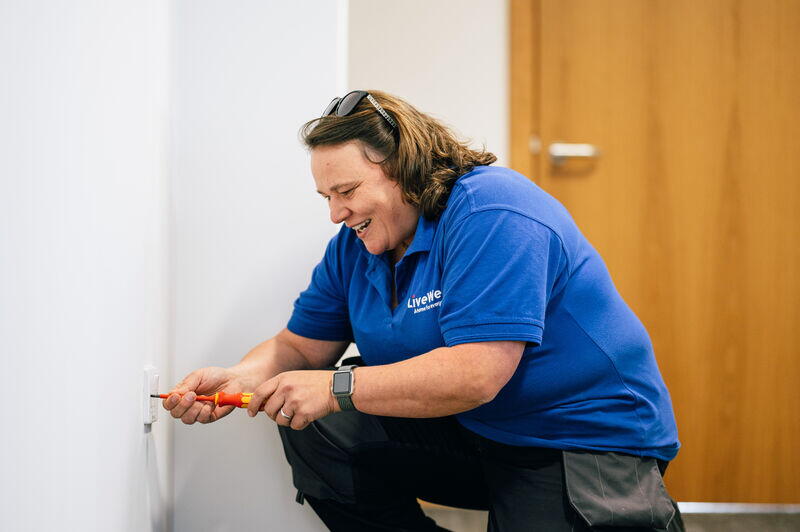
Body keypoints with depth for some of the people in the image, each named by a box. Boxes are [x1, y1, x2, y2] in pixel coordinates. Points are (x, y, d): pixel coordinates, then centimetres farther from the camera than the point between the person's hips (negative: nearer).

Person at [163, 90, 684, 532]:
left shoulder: (493, 215, -22)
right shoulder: (354, 245, 5)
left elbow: (476, 375, -30)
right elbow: (302, 345, 8)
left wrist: (338, 387, -27)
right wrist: (240, 378, -13)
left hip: (588, 443, -7)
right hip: (473, 432, 7)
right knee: (313, 428, -7)